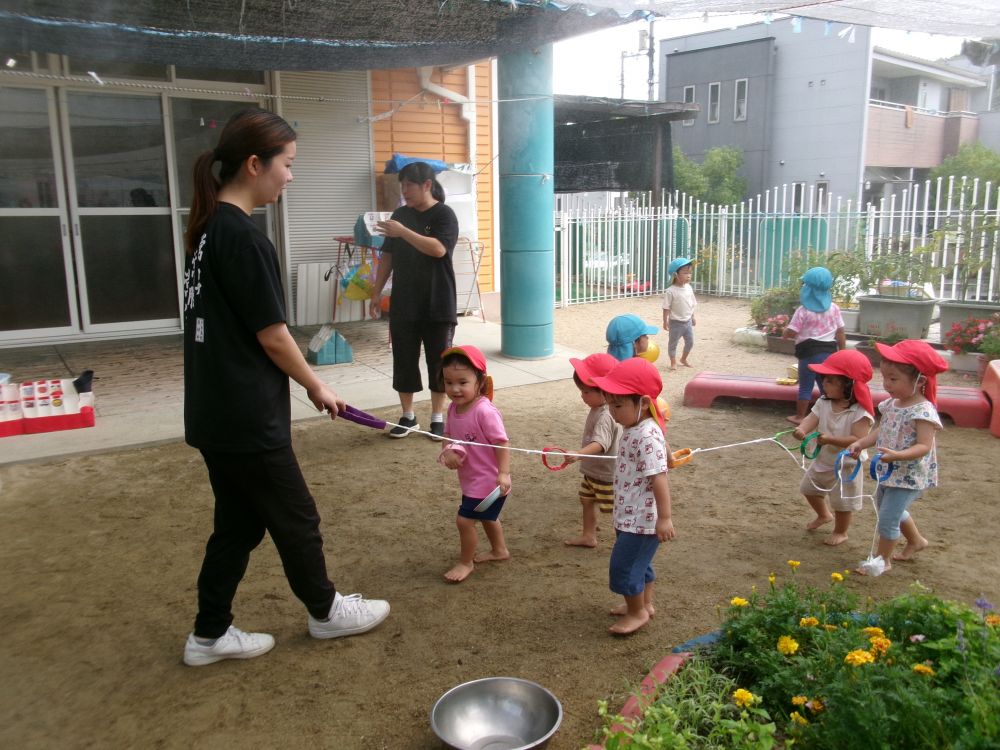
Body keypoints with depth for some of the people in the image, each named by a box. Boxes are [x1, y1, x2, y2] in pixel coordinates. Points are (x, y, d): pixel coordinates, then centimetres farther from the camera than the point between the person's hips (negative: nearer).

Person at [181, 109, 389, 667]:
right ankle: (326, 611, 31)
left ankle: (210, 635, 29)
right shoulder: (244, 238, -21)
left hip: (215, 412, 9)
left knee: (239, 521, 19)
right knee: (295, 517, 11)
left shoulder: (208, 228, 8)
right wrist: (317, 387, -3)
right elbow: (271, 335, -18)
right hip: (248, 418, -9)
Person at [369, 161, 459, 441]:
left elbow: (438, 249, -23)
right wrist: (377, 292, 8)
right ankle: (408, 416, 20)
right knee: (404, 361, 7)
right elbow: (388, 256, 13)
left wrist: (403, 232, -28)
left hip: (437, 305, -4)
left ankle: (438, 418, 17)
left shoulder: (444, 215, -6)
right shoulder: (400, 214, 9)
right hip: (403, 304, 5)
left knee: (438, 361, 4)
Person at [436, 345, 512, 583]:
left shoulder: (484, 411, -28)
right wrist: (447, 452, -14)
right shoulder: (453, 408, -4)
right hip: (471, 480, 9)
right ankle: (499, 550, 51)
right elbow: (449, 435, 7)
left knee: (464, 519, -3)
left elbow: (501, 443, -25)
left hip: (487, 481, -9)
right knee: (486, 516, 27)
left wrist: (504, 473, -30)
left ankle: (466, 562, 21)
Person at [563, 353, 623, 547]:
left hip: (607, 474, -10)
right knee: (587, 501, 21)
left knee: (615, 509, 2)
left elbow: (599, 443, -46)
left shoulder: (605, 417, -31)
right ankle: (589, 536, 36)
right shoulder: (598, 408, 1)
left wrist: (578, 454, -60)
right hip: (592, 470, 10)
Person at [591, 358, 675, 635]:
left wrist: (664, 518, -27)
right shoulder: (635, 428, 3)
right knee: (637, 561, 24)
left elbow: (659, 478, -28)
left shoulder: (647, 436, -27)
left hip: (641, 519, -10)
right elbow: (663, 448, 20)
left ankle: (637, 612, 21)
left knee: (623, 566, 2)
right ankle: (644, 603, 41)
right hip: (631, 516, 10)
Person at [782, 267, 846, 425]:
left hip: (809, 351, -4)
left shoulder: (803, 310, -11)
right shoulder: (834, 308, 3)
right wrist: (842, 352, 14)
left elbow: (791, 333, -12)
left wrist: (784, 331, 11)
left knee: (805, 386, 5)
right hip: (829, 351, 4)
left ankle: (800, 417, 13)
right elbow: (840, 332, 6)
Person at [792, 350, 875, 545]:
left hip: (846, 466, -7)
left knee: (842, 501, 8)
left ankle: (840, 532, 33)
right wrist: (802, 429, -43)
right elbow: (812, 418, -20)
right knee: (809, 488, 23)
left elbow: (858, 440, -33)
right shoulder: (823, 403, -9)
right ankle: (824, 515, 50)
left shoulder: (860, 413, -28)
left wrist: (831, 439, -42)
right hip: (822, 461, 7)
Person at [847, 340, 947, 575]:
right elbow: (881, 431, 7)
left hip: (908, 476, -9)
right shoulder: (892, 404, 0)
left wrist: (897, 455, -42)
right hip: (889, 471, 9)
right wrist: (861, 443, -8)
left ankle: (883, 560, 18)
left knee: (887, 517, -1)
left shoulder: (923, 412, -24)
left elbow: (924, 446, -28)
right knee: (893, 511, 26)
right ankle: (916, 541, 50)